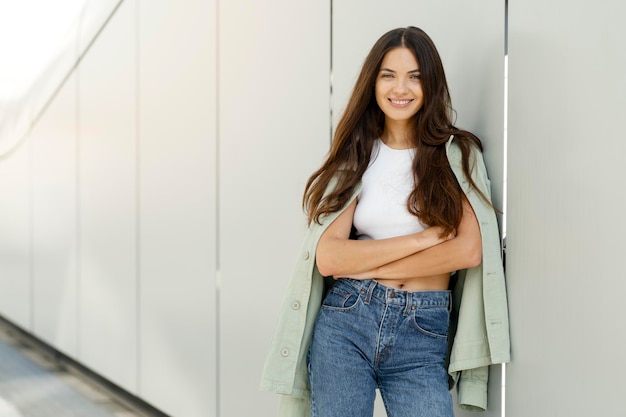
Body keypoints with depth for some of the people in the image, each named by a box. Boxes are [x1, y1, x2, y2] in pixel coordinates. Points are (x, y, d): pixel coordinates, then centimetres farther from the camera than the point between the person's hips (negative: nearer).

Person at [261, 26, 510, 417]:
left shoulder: (458, 153, 3)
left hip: (423, 336, -1)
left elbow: (469, 250, -10)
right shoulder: (355, 157, 6)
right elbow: (328, 258, -6)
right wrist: (425, 237, -11)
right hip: (345, 324, 1)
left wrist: (368, 266, -9)